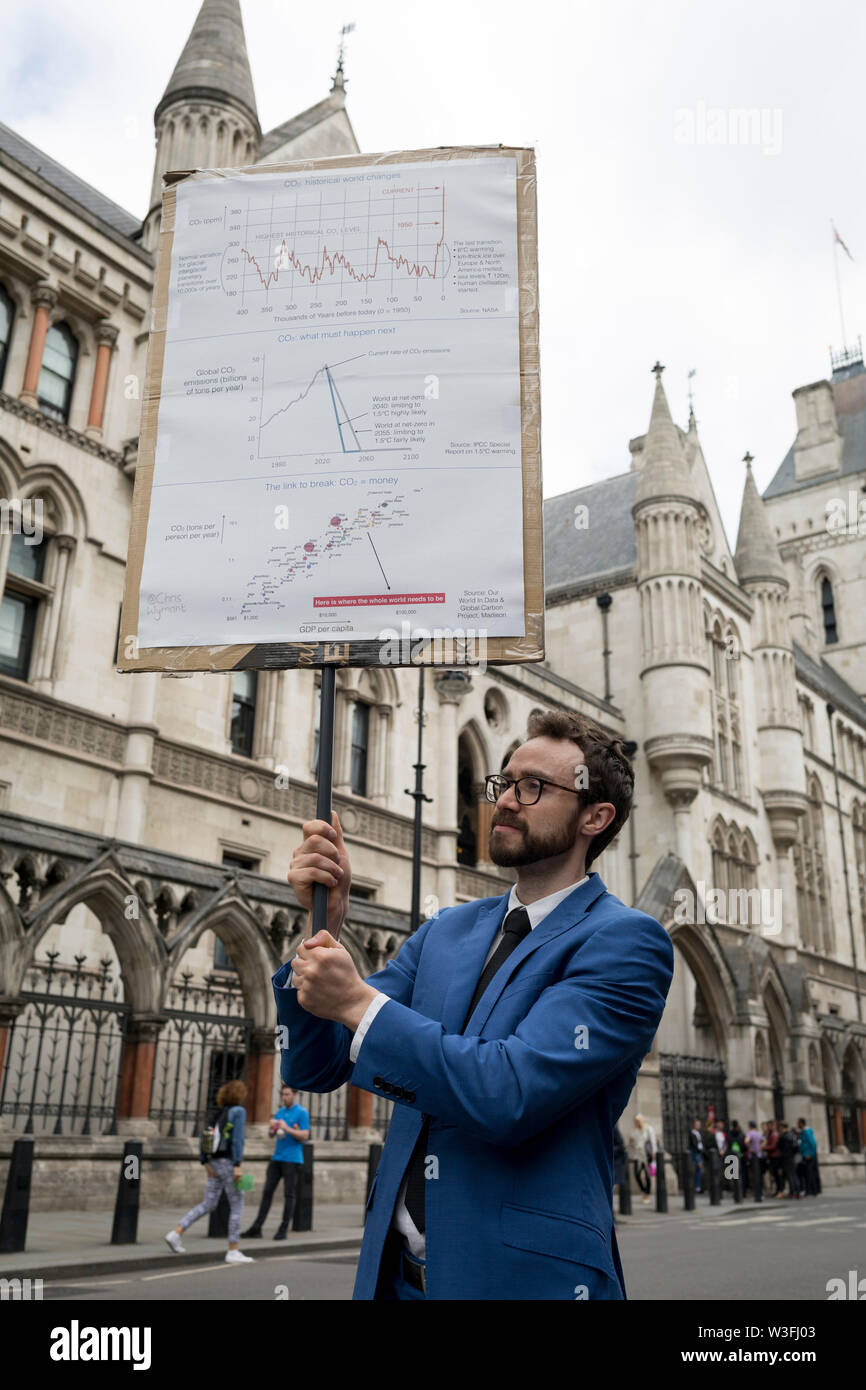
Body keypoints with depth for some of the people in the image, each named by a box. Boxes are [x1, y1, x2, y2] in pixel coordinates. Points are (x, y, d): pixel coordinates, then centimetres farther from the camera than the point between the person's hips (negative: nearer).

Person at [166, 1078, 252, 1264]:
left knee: (208, 1204, 12)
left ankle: (176, 1233, 0)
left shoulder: (218, 1111, 14)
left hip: (215, 1162, 8)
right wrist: (237, 1165, -20)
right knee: (237, 1206, 2)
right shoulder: (239, 1111, -9)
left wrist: (206, 1162, 8)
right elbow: (237, 1139, -18)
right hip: (228, 1162, -8)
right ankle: (233, 1252, 4)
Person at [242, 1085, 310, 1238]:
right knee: (267, 1191, 3)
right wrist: (273, 1126, -4)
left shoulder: (302, 1113, -4)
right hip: (277, 1158, 6)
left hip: (292, 1160, -6)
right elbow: (272, 1133, 19)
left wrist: (287, 1128, -18)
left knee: (289, 1195, -1)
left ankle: (284, 1230, 6)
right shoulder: (280, 1111, 15)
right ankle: (256, 1228, 5)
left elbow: (304, 1136, -10)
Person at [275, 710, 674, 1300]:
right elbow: (317, 1068, 4)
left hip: (524, 1273, -5)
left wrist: (361, 1003, -20)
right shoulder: (445, 930, 6)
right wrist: (323, 922, -11)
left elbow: (513, 1095, -24)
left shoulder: (626, 941, -12)